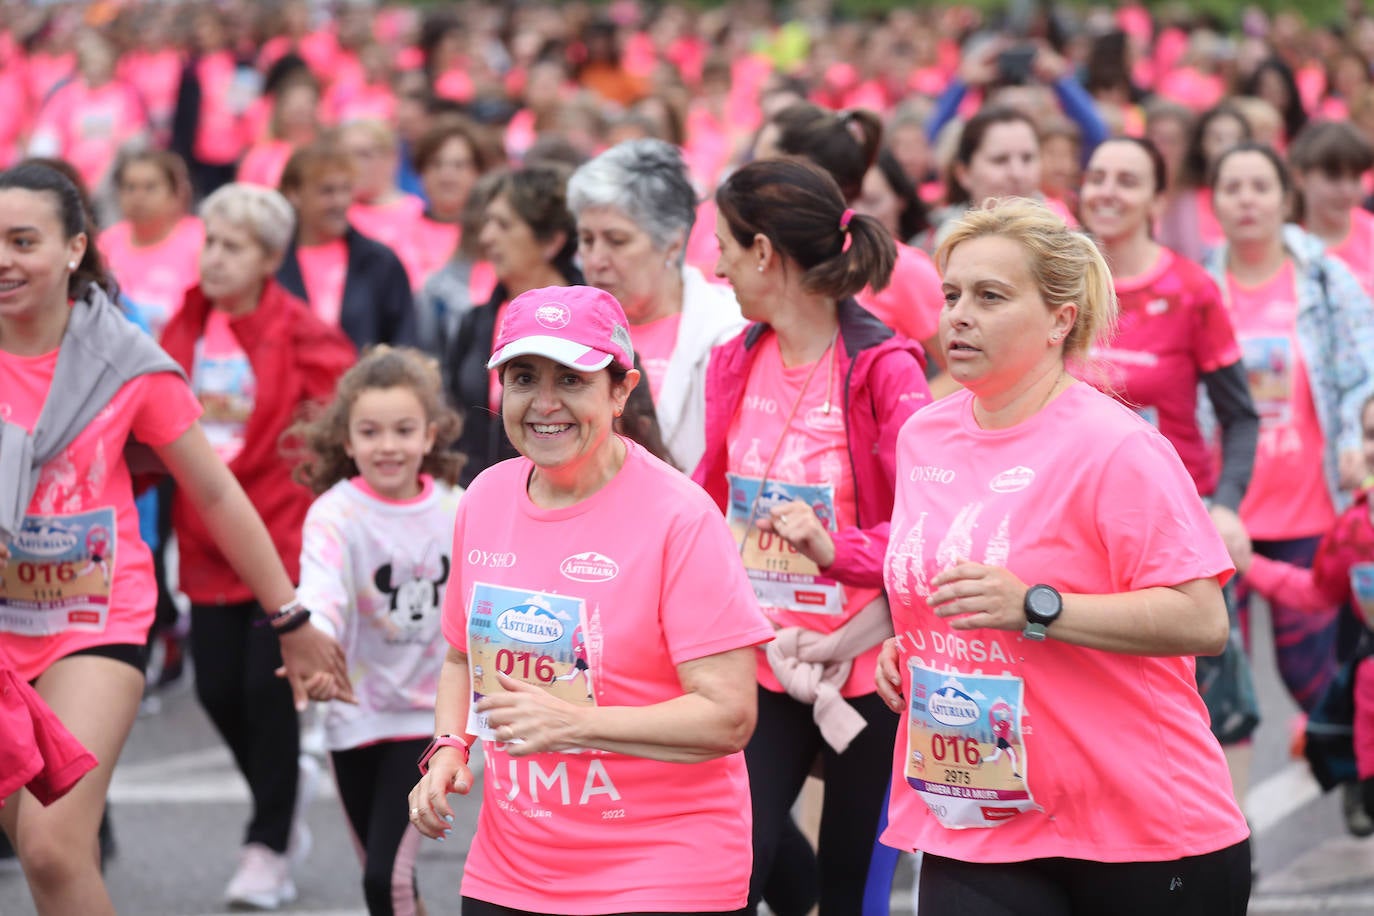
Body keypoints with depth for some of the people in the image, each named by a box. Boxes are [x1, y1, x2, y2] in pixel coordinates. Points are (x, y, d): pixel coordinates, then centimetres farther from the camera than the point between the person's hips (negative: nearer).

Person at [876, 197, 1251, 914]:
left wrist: (1034, 608, -25)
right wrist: (901, 643, 7)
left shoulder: (1115, 447, -12)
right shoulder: (924, 436, 10)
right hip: (971, 823, 5)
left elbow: (1202, 623, -18)